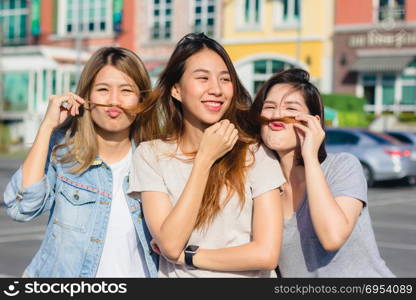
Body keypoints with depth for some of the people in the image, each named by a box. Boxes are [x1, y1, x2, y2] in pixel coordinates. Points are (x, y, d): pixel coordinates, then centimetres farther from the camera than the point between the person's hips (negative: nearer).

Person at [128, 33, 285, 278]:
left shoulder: (256, 155, -3)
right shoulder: (150, 155, 0)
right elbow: (170, 245, -11)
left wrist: (186, 256, -5)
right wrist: (205, 159, -11)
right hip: (178, 276, 1)